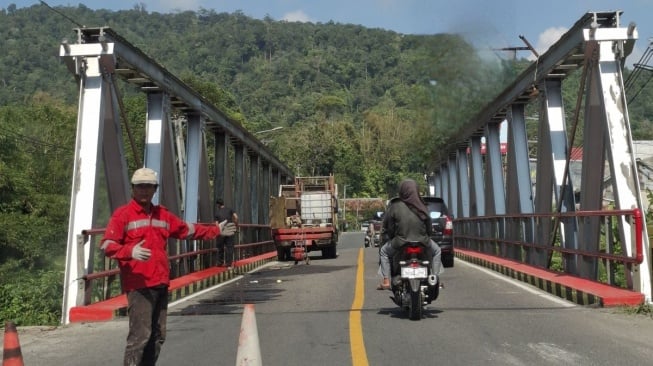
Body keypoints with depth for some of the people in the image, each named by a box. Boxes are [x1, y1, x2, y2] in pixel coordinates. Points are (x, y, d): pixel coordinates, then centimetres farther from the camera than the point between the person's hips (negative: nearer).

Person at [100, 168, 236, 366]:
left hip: (161, 284, 7)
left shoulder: (162, 214, 16)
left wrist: (215, 230, 30)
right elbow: (107, 245, -10)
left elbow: (187, 229, 27)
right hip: (139, 285, -7)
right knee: (140, 334, -12)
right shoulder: (122, 214, -2)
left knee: (158, 335, 14)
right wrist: (130, 251, -27)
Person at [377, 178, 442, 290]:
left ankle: (386, 281, 18)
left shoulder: (394, 207, -9)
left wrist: (389, 237, 16)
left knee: (383, 252, 29)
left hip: (400, 244, -1)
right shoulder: (422, 208, -5)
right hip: (422, 243, 1)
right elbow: (429, 228, 2)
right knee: (437, 251, 32)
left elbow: (387, 225, -3)